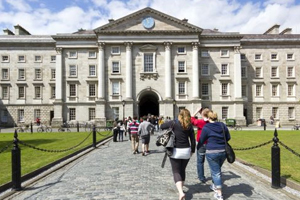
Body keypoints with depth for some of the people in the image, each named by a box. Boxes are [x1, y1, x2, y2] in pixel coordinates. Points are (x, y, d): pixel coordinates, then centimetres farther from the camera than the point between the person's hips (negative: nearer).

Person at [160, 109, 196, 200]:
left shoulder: (174, 123, -9)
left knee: (176, 172, 5)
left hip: (175, 151, -3)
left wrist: (170, 127, 17)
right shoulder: (189, 126, -1)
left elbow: (161, 126, 1)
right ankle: (181, 188, 36)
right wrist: (192, 151, 15)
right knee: (182, 170, 22)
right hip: (186, 151, 4)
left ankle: (181, 192, -11)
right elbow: (193, 140, 1)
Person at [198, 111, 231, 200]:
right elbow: (228, 137, 11)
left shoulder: (206, 128, -10)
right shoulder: (222, 125, 2)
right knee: (217, 169, 24)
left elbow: (201, 140, -2)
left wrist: (197, 147, 17)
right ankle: (215, 186, 41)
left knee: (216, 172, 5)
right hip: (223, 151, 5)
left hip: (212, 152, -5)